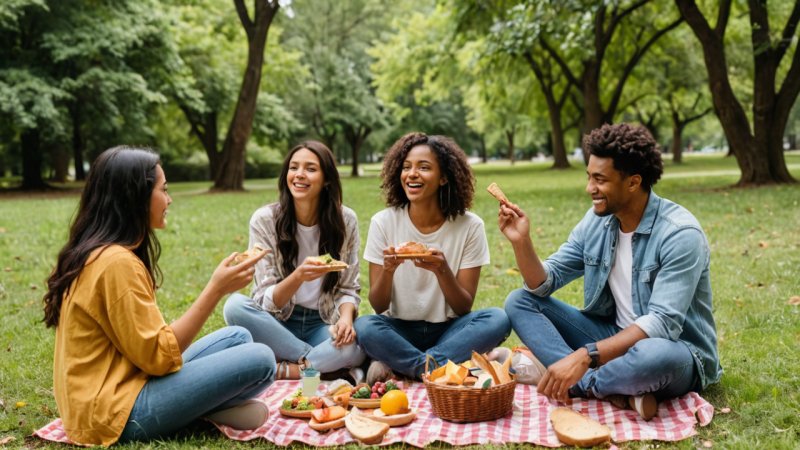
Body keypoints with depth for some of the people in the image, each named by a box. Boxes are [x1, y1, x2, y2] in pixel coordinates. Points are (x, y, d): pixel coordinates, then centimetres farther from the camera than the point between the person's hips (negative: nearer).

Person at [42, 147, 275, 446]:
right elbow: (159, 355, -19)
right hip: (118, 410, -10)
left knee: (237, 337, 12)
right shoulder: (117, 262, -21)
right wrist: (216, 289, -18)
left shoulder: (98, 251, 10)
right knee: (259, 360, -15)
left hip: (113, 387, 10)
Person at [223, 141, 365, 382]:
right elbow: (269, 301, -12)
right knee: (234, 306, -30)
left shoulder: (345, 220, -4)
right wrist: (298, 276, -33)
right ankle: (327, 368, -21)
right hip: (279, 323, 1)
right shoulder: (264, 220, -9)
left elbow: (348, 288, 1)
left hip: (323, 324, -1)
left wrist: (346, 318, -21)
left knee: (352, 348, -34)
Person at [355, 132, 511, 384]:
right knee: (364, 327, -32)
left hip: (448, 330, 1)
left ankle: (395, 365, -20)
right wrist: (388, 270, -27)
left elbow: (464, 307, -8)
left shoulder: (469, 226, -8)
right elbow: (378, 306, -6)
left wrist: (441, 270, -27)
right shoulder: (384, 222, -7)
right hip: (400, 329, -1)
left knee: (497, 320, -28)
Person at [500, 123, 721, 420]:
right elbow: (543, 284, 3)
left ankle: (580, 384, -12)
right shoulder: (595, 221, 1)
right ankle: (616, 392, -23)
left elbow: (662, 323, -29)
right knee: (520, 302, -6)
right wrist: (521, 241, -16)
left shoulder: (679, 234, -20)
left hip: (675, 349, -7)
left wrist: (585, 356, -37)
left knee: (655, 356, -43)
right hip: (614, 338, 7)